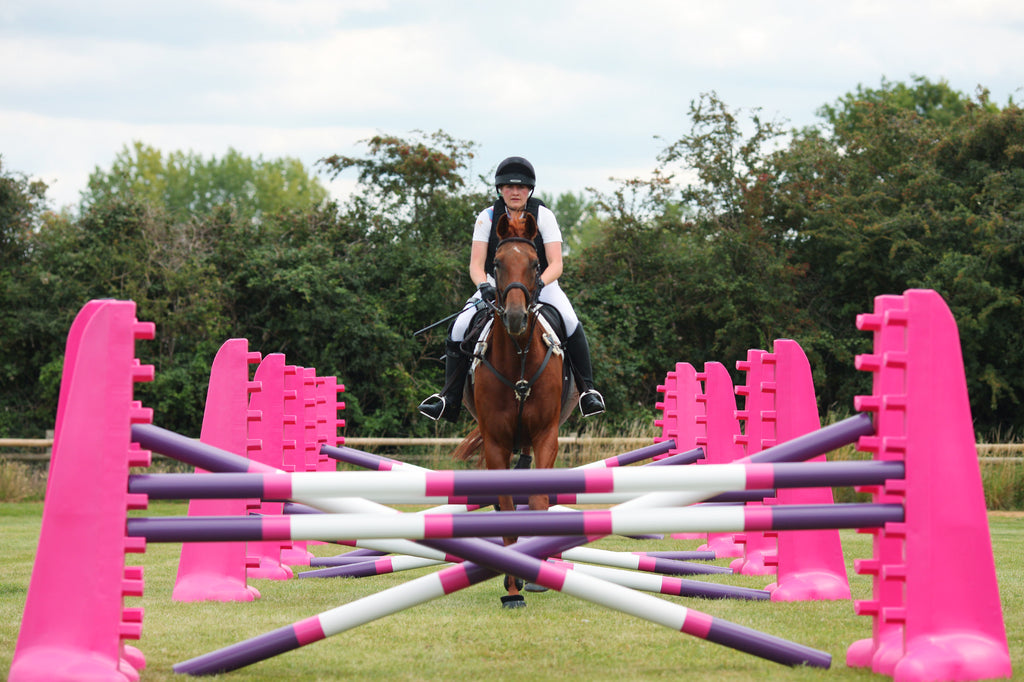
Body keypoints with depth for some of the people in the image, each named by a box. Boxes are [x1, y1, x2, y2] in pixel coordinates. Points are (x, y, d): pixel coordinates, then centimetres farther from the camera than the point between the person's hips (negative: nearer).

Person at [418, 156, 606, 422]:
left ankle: (587, 391, -19)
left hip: (540, 283, -1)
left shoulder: (543, 216, -9)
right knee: (459, 328, -21)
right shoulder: (488, 218, -6)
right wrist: (483, 286, -33)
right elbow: (476, 264, -10)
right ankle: (450, 398, -9)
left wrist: (537, 285, -37)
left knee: (571, 323, -30)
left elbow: (556, 264, -16)